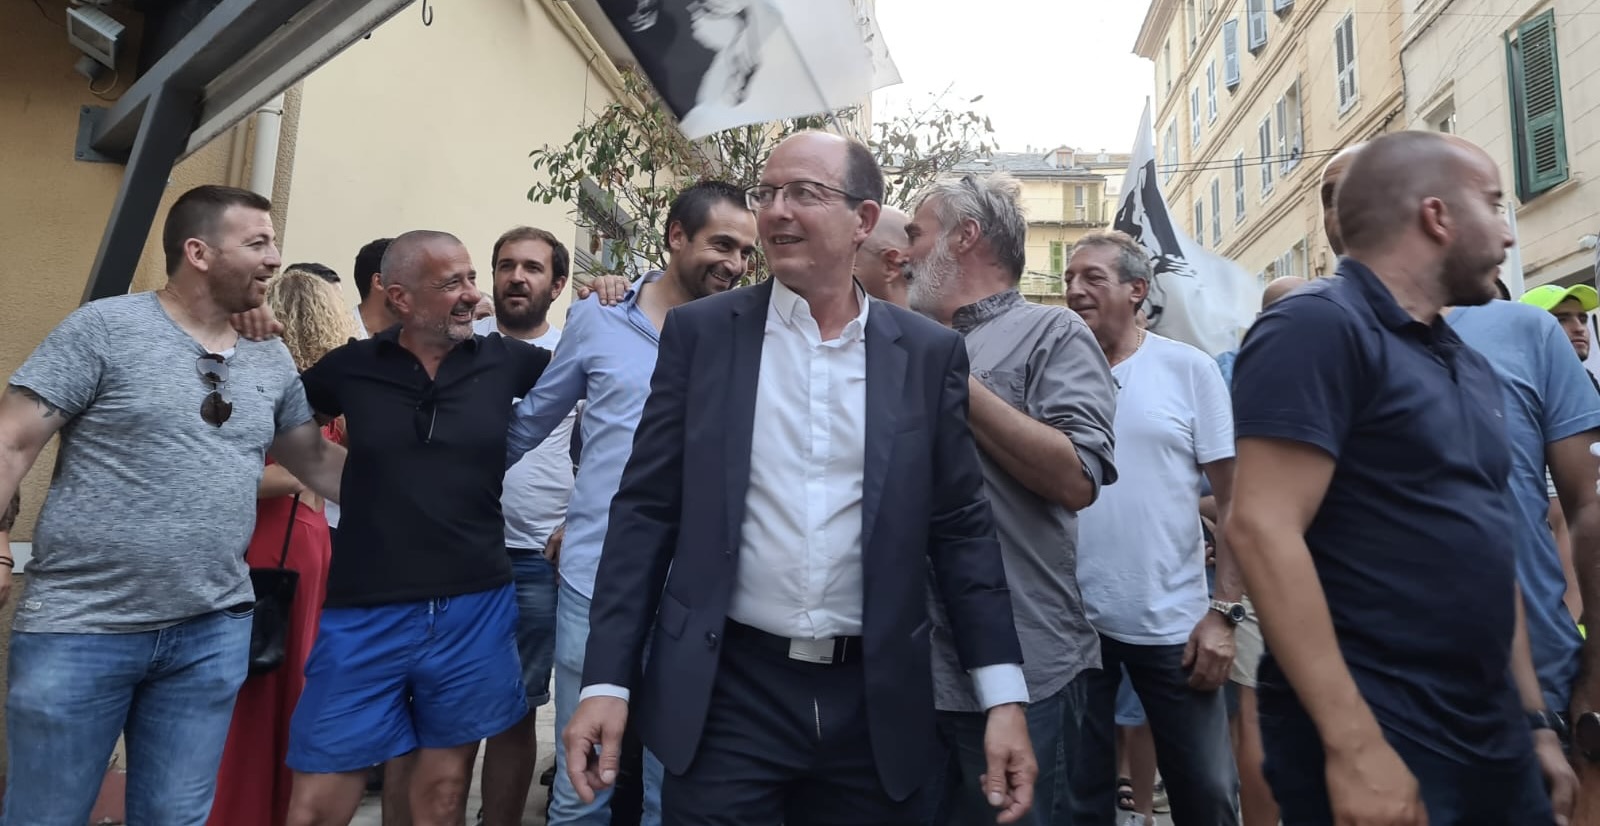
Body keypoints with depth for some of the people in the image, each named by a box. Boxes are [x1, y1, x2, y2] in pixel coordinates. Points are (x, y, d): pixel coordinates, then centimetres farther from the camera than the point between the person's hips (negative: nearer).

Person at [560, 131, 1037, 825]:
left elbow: (960, 527, 2)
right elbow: (646, 510, -1)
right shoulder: (699, 332, 0)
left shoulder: (930, 352, 1)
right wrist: (607, 679, -5)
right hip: (724, 694, -1)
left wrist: (1005, 695, -3)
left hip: (877, 704, 2)